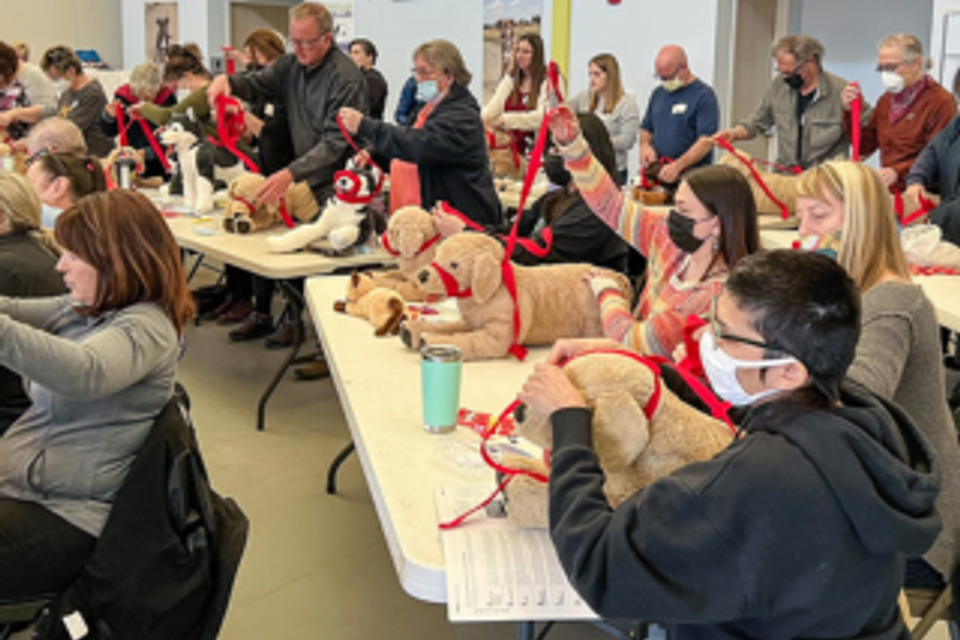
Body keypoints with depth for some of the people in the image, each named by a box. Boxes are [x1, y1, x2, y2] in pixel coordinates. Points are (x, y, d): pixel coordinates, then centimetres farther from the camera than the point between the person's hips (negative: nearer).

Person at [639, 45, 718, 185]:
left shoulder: (704, 95, -6)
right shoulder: (658, 93, 14)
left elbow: (706, 141, -15)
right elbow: (646, 128, 23)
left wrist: (677, 166, -27)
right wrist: (645, 145, 0)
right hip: (658, 176, 5)